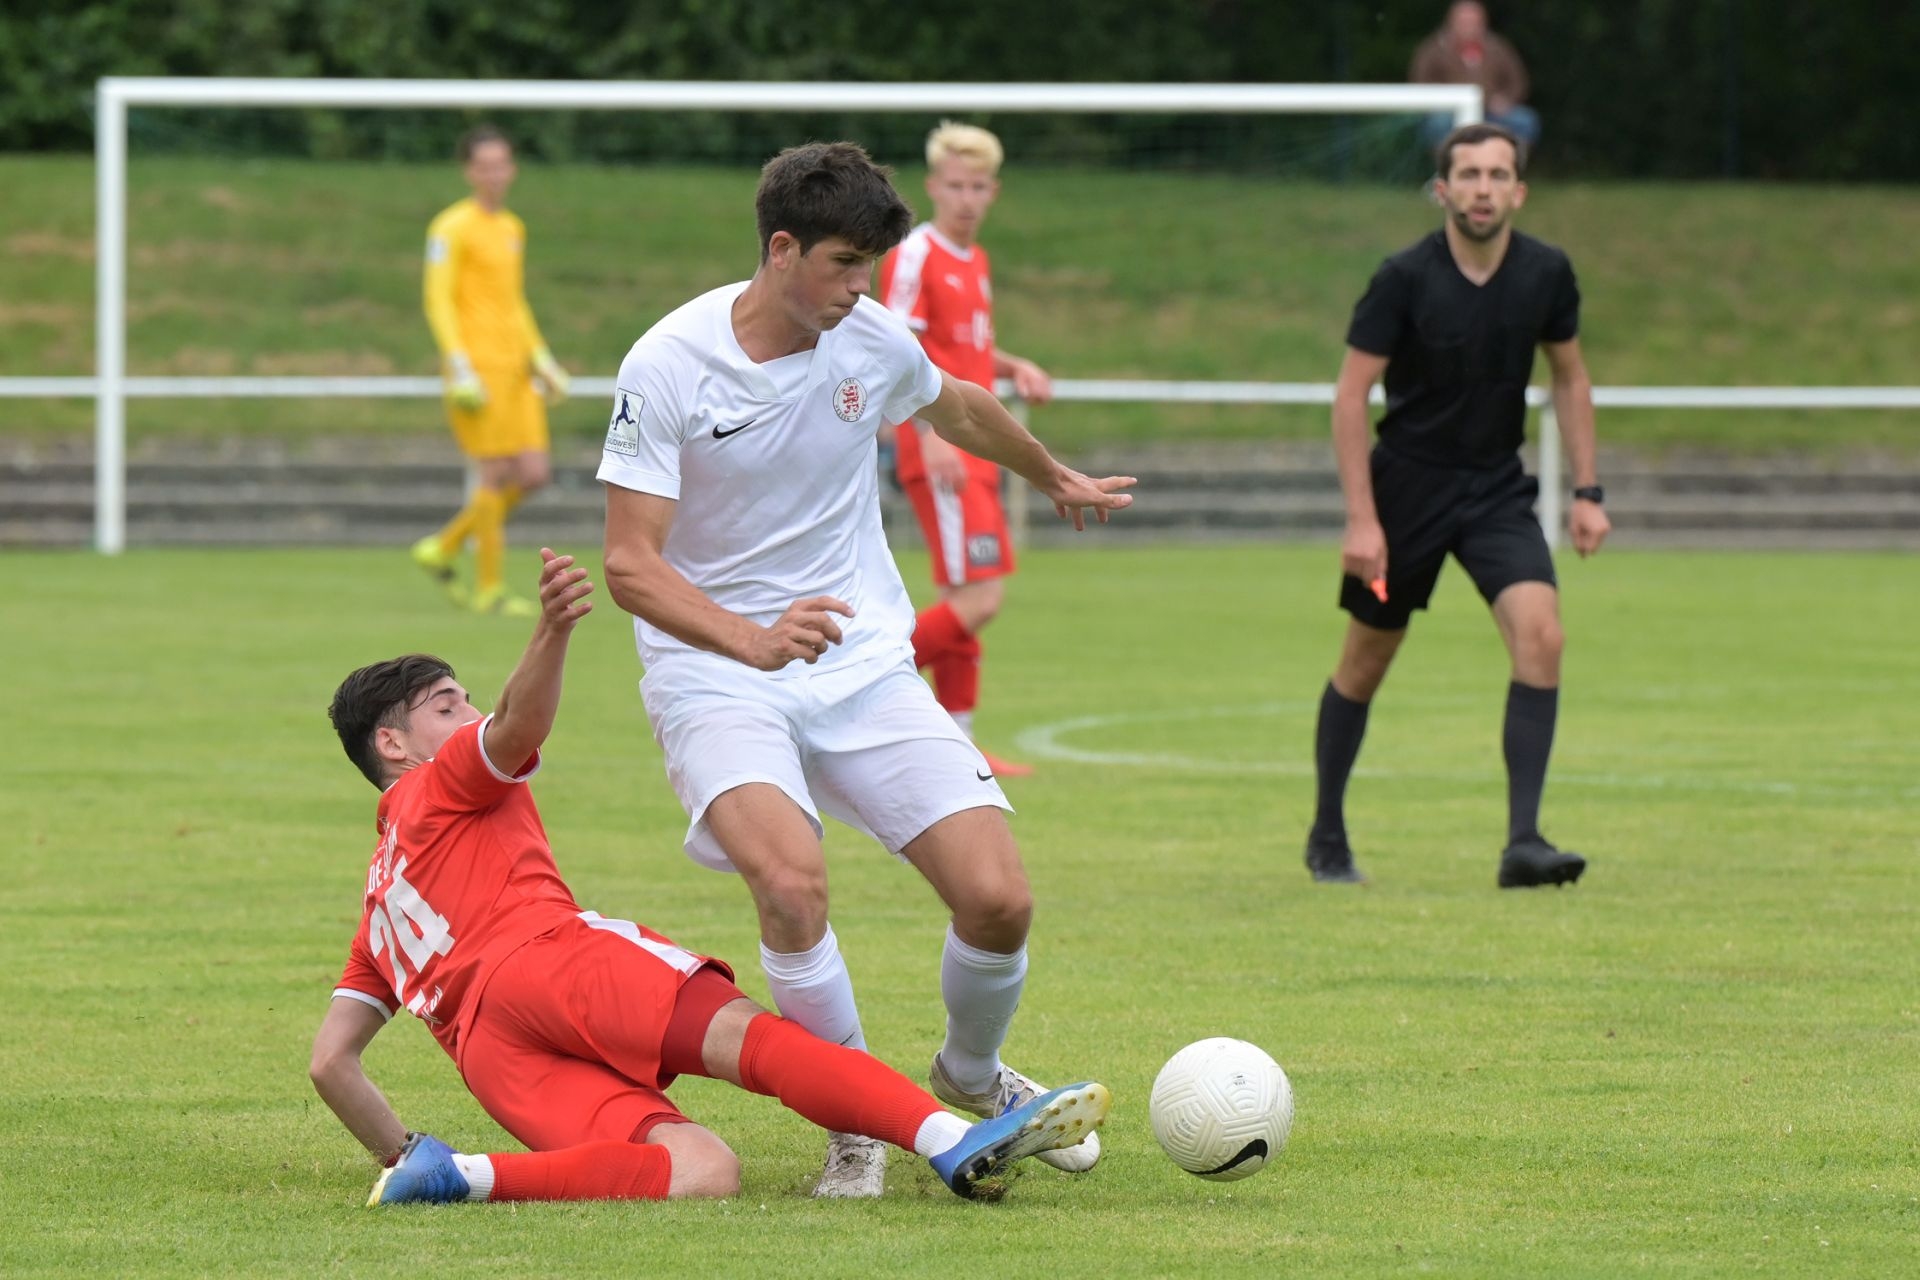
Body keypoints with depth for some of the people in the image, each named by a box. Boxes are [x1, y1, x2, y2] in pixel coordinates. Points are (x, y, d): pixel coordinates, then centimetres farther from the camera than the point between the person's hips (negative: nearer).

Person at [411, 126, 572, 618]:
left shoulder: (513, 228, 19)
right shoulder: (453, 228, -6)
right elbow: (438, 301, -11)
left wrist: (542, 360, 20)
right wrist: (460, 369, -19)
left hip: (514, 369, 8)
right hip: (477, 369, -8)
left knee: (533, 473, 1)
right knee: (497, 474, -8)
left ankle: (443, 549, 16)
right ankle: (489, 590, 1)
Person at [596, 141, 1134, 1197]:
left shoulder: (872, 339, -2)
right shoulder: (667, 366, -15)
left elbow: (957, 408, 23)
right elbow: (631, 566, -18)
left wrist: (1056, 479, 42)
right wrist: (753, 640, -35)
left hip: (866, 665, 4)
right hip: (714, 678, -4)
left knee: (998, 900, -10)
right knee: (792, 881, -32)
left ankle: (972, 1075, 24)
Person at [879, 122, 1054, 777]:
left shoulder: (975, 261, 16)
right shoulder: (915, 256, -10)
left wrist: (1015, 368, 9)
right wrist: (931, 435, -26)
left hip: (972, 455, 9)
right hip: (938, 453, -9)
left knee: (970, 602, 10)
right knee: (979, 598, -16)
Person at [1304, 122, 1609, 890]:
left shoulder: (1545, 274, -5)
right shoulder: (1405, 279, -16)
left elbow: (1570, 379, 10)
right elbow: (1351, 395, -12)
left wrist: (1586, 492, 5)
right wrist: (1361, 518, -17)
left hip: (1498, 489, 2)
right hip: (1408, 486, -2)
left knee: (1540, 633, -19)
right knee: (1366, 663, 9)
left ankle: (1523, 841, -20)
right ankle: (1327, 835, 29)